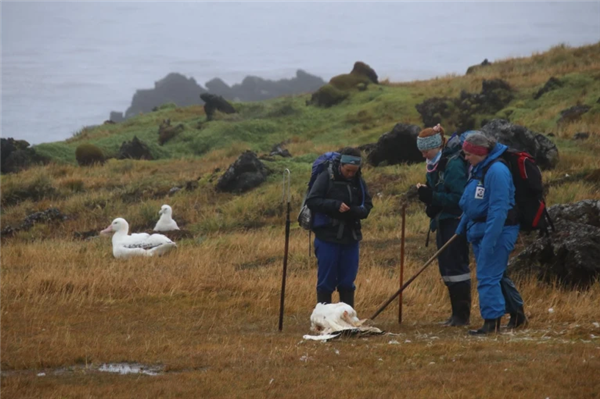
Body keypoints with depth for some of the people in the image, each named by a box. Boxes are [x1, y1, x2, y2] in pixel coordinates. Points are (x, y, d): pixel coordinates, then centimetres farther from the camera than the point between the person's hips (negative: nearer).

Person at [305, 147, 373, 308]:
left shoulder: (358, 181, 7)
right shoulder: (326, 177, -7)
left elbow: (367, 206, 8)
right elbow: (311, 201, -12)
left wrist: (354, 211, -15)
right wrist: (335, 205, -24)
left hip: (351, 238, 4)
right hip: (328, 238, -4)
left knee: (347, 282, 9)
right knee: (326, 282, 1)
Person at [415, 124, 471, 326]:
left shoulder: (454, 164, -16)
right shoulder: (434, 166, 12)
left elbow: (458, 197, -21)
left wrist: (432, 197, -24)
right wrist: (428, 197, -1)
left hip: (455, 222, -9)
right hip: (442, 223, 9)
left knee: (455, 265, -8)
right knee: (445, 266, 10)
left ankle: (462, 315, -4)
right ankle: (456, 313, 16)